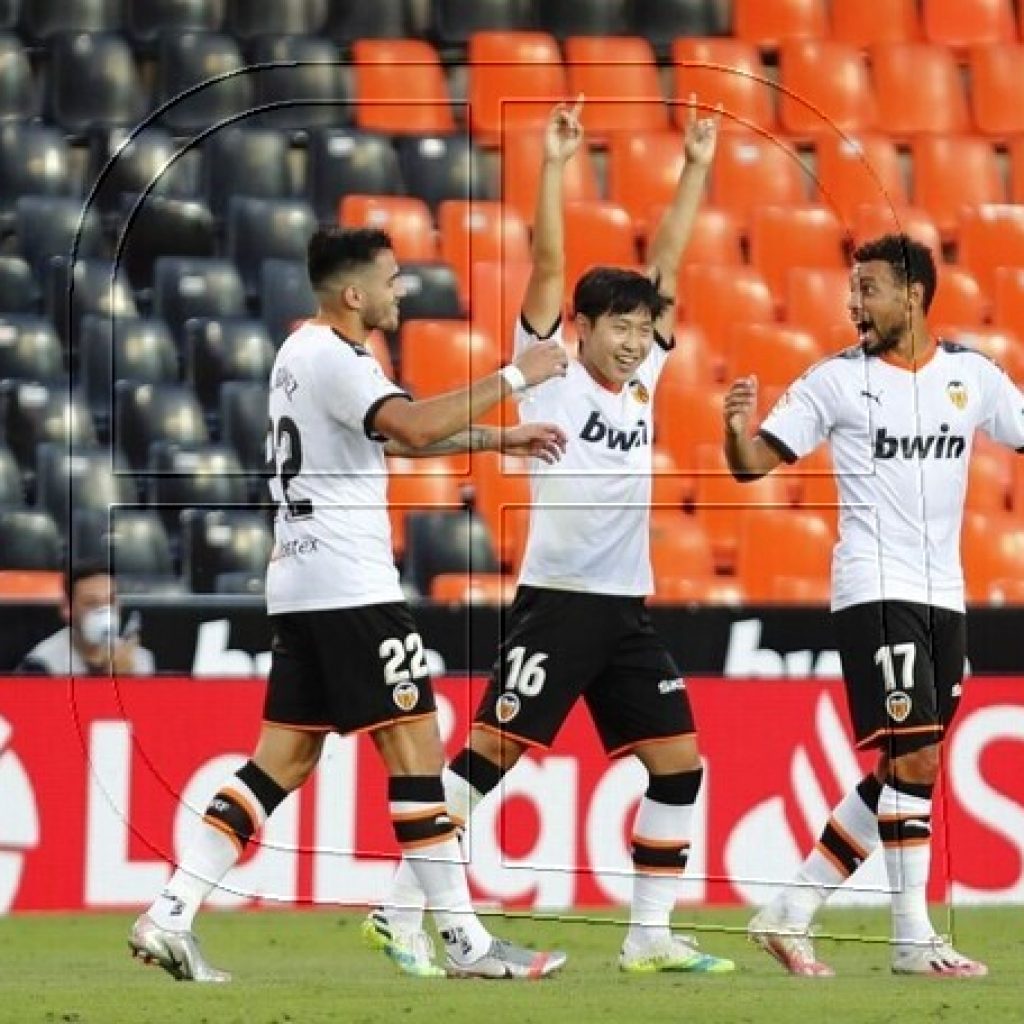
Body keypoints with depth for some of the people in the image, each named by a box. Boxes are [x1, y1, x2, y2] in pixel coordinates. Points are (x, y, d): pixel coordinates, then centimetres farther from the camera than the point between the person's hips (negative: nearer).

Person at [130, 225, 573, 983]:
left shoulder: (309, 351, 18)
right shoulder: (330, 357, -13)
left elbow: (398, 434, 31)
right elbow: (414, 428, -28)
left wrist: (501, 438, 28)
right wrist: (514, 378, -22)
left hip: (302, 586, 10)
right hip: (349, 586, -10)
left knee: (286, 757, 8)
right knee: (415, 745, -6)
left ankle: (170, 916, 0)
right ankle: (465, 942, -4)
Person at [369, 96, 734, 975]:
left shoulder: (640, 383, 12)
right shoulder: (550, 375, -2)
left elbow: (665, 266, 13)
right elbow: (549, 265, -11)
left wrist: (695, 170, 10)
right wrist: (555, 165, -16)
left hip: (627, 608, 6)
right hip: (556, 599, -6)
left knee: (678, 761, 1)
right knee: (489, 754, -8)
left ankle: (650, 934, 7)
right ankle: (402, 910, -4)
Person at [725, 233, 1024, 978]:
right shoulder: (837, 380, -2)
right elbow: (756, 463, -3)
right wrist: (738, 430, -24)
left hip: (945, 597, 5)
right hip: (876, 592, -5)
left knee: (896, 779, 7)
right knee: (914, 759, -13)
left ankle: (791, 914, 15)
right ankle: (915, 940, -9)